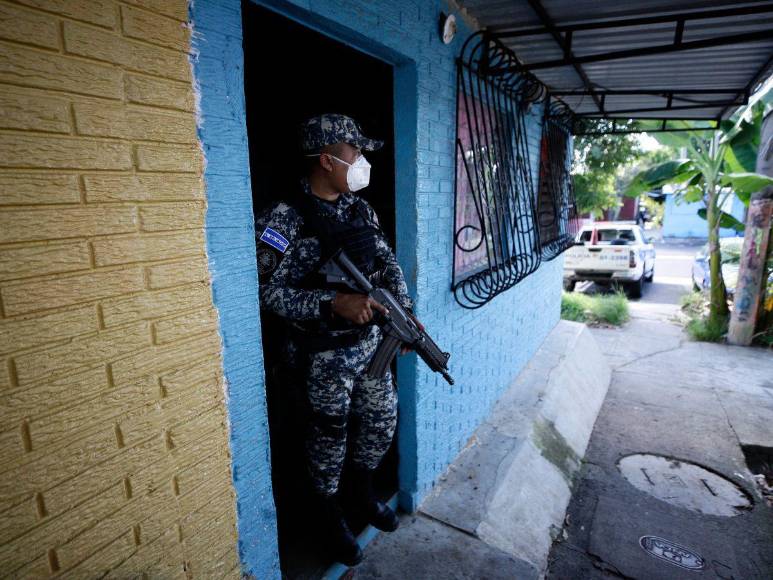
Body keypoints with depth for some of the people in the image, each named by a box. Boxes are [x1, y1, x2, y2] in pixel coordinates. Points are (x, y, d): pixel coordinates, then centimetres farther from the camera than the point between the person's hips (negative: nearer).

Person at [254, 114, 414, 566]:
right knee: (330, 436, 12)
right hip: (325, 355, -7)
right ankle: (332, 517, 40)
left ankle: (364, 494, 47)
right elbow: (269, 291, -19)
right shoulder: (286, 218, -18)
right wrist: (334, 303, -28)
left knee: (383, 421, 19)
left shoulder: (361, 209, 4)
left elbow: (388, 263, 6)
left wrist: (405, 311, -8)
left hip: (370, 341, 7)